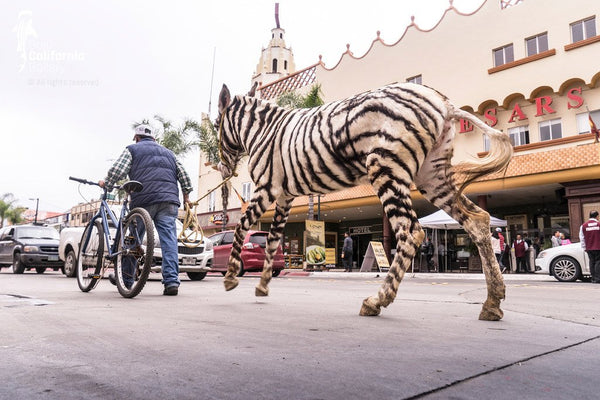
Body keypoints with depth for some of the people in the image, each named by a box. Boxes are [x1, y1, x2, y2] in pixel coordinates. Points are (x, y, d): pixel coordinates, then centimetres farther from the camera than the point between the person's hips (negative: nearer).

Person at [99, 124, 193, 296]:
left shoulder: (132, 149, 15)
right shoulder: (168, 152, 27)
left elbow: (117, 170, -1)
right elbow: (184, 176, 20)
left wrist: (106, 184, 14)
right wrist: (186, 196, 28)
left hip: (144, 200, -3)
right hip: (169, 201, 3)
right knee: (169, 240, -5)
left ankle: (126, 279, 22)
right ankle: (172, 281, -13)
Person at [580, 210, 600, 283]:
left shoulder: (583, 226, 3)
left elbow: (582, 238, 6)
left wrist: (584, 247, 14)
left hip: (589, 248, 3)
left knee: (592, 262, 9)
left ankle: (593, 278, 10)